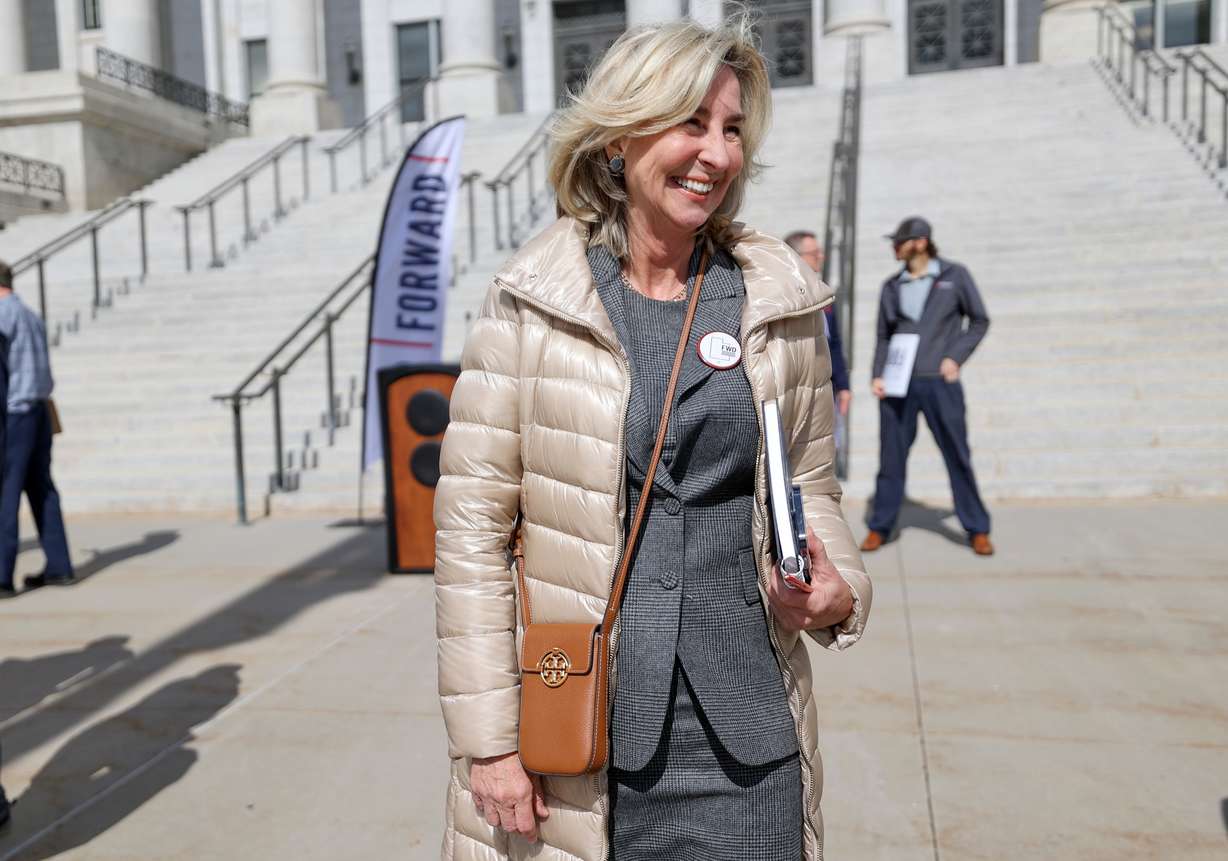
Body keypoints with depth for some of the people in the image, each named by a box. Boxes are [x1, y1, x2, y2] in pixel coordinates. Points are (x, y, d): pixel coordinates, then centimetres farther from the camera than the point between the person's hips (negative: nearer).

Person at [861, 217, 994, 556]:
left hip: (940, 384, -2)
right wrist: (877, 376, 0)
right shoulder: (891, 286, 10)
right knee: (891, 457, 4)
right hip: (897, 384, 2)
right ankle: (879, 528, 14)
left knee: (958, 457, 3)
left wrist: (956, 357, -6)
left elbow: (980, 320, 7)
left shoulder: (954, 275, 2)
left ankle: (977, 530, 15)